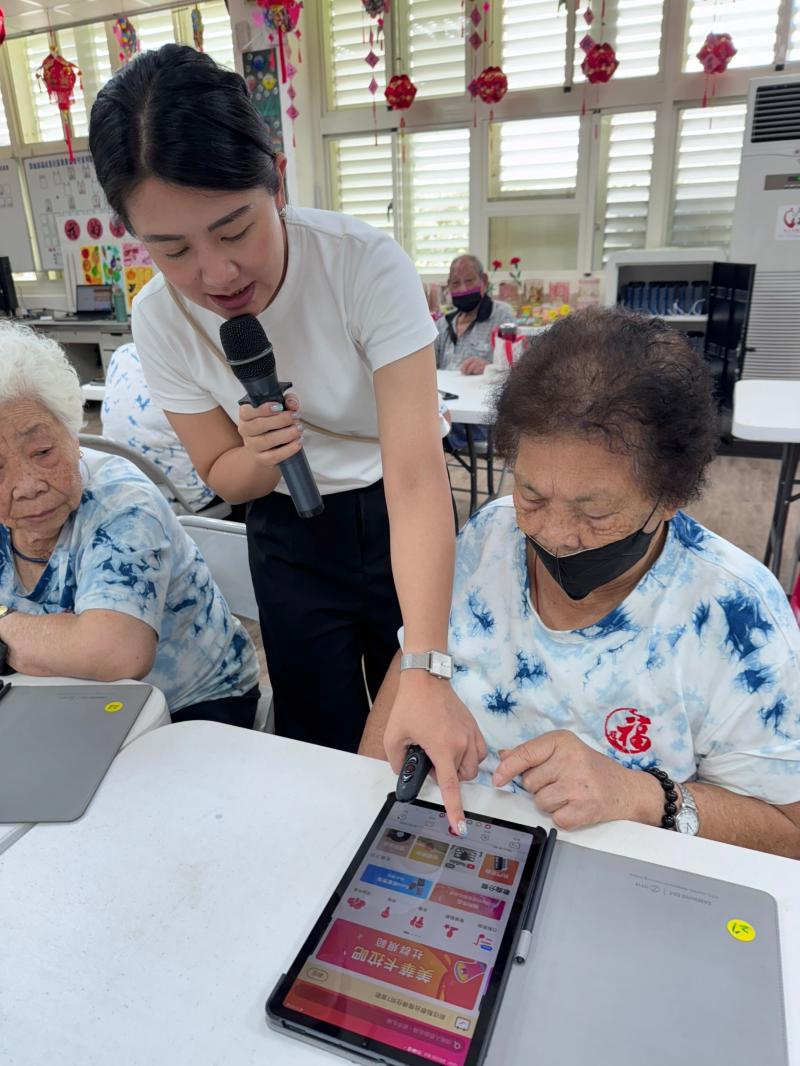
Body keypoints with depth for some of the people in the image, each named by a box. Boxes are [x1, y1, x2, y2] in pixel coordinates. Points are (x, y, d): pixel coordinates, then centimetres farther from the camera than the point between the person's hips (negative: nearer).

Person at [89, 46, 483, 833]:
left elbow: (415, 475, -33)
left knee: (430, 748, 16)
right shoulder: (159, 319, -15)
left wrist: (425, 670, -42)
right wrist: (256, 455, -28)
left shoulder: (367, 264, -27)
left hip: (396, 522, -1)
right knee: (322, 744, 15)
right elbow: (222, 477, -3)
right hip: (289, 539, 2)